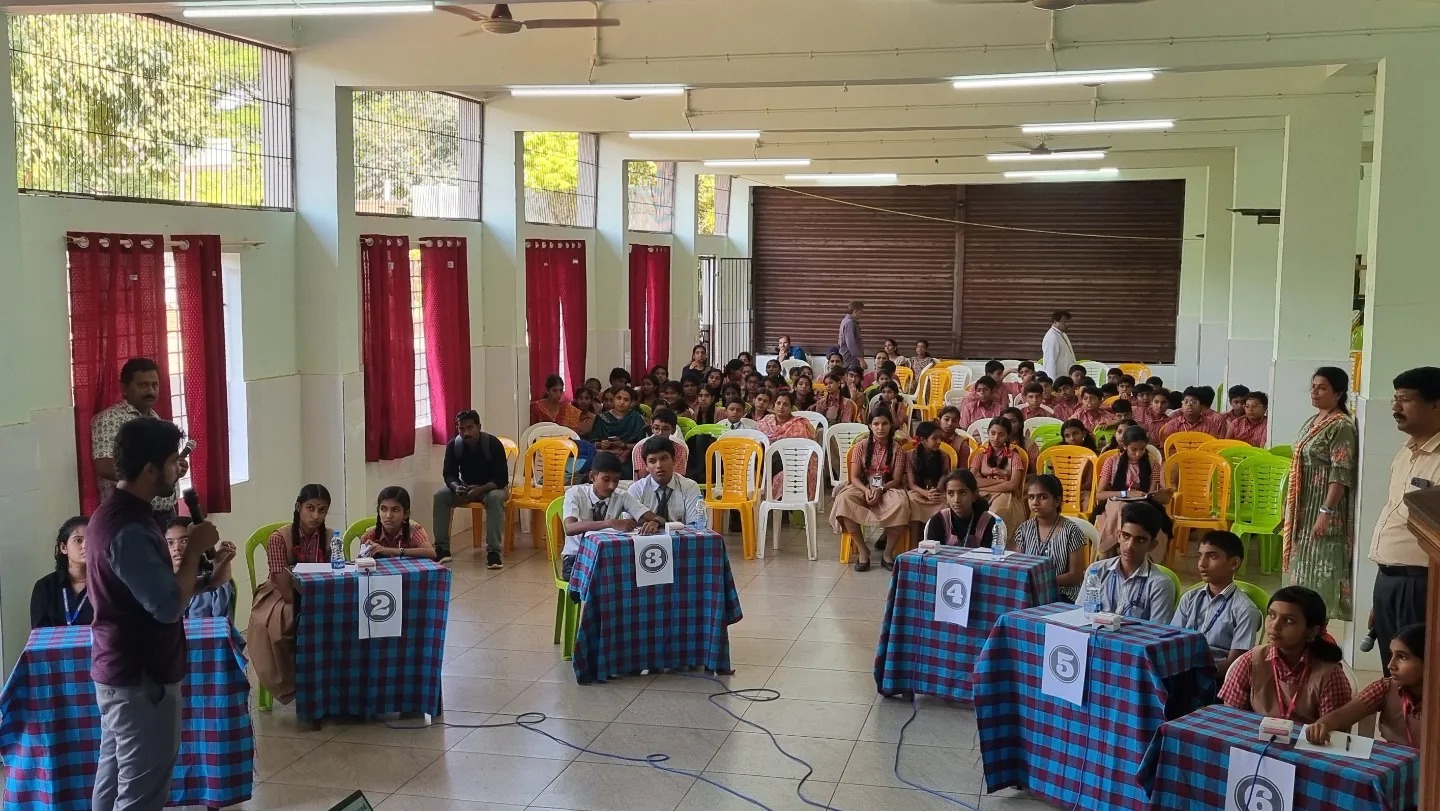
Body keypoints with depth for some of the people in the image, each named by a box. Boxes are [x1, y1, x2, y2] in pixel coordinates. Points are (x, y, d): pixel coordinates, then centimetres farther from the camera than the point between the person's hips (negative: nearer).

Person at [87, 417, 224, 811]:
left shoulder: (116, 513, 9)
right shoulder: (128, 530, -24)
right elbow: (169, 606, -26)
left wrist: (207, 574, 6)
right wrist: (195, 548, -15)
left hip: (121, 672, 10)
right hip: (141, 678, -10)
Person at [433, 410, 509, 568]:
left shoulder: (493, 444, -22)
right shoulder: (453, 445, -12)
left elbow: (502, 478, -23)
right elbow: (449, 474, -8)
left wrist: (480, 490, -38)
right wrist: (456, 487, -32)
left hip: (492, 487, -4)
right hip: (466, 486, 4)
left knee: (494, 498, -37)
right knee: (440, 496, -22)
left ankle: (493, 551, -36)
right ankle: (442, 549, -16)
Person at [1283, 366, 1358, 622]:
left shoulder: (1341, 426, -15)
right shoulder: (1314, 421, 12)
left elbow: (1341, 475, -20)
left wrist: (1325, 512, -25)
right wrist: (1292, 508, 20)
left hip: (1323, 507, -9)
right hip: (1305, 507, 9)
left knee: (1321, 568, -5)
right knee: (1305, 567, 13)